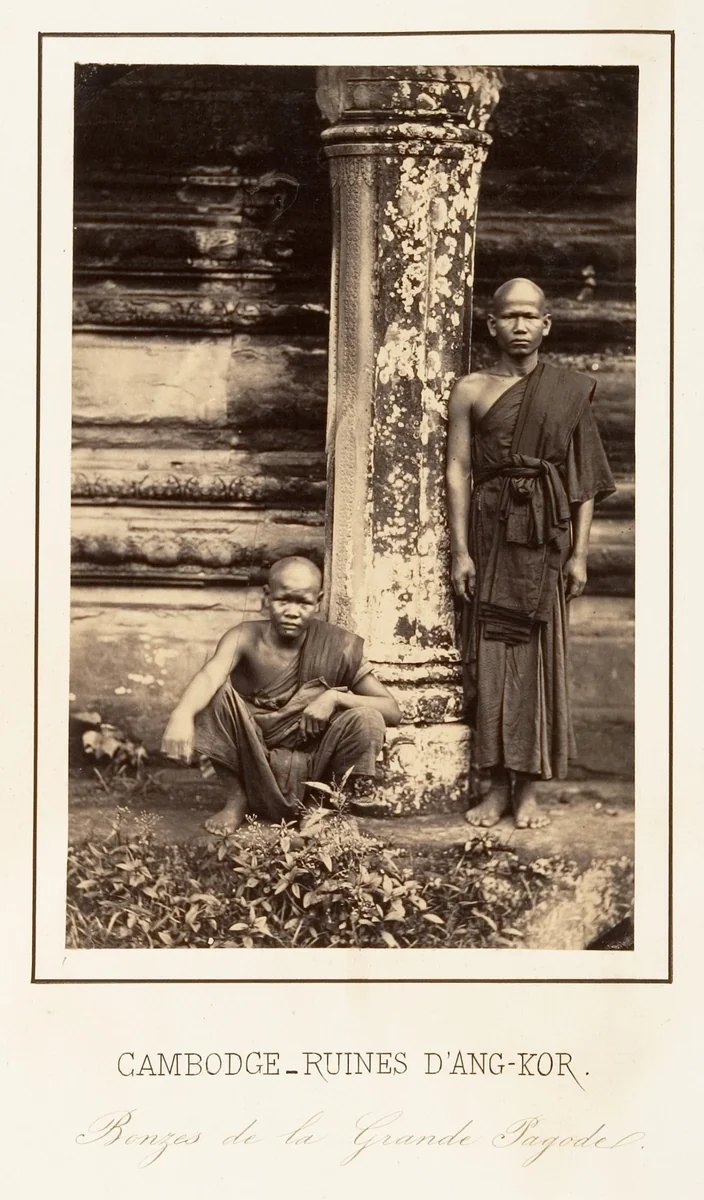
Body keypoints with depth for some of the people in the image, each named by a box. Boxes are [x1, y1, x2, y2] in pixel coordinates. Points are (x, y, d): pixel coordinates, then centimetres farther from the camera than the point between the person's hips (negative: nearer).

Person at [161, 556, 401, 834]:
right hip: (254, 767, 1)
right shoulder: (246, 639, -10)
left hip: (311, 774, 0)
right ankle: (236, 799, -4)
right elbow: (210, 675, -32)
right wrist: (182, 713, -54)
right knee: (218, 693, -21)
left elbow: (393, 711, -7)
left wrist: (336, 697, -23)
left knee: (366, 718, -23)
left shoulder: (339, 647, -7)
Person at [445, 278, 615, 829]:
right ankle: (495, 787, 8)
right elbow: (458, 470, 2)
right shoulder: (472, 390, 5)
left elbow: (585, 480, 5)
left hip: (546, 536, 0)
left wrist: (579, 553, -1)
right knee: (487, 656, 0)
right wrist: (460, 551, -5)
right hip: (489, 531, 0)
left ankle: (529, 789, 7)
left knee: (540, 656, 0)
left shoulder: (570, 391, 6)